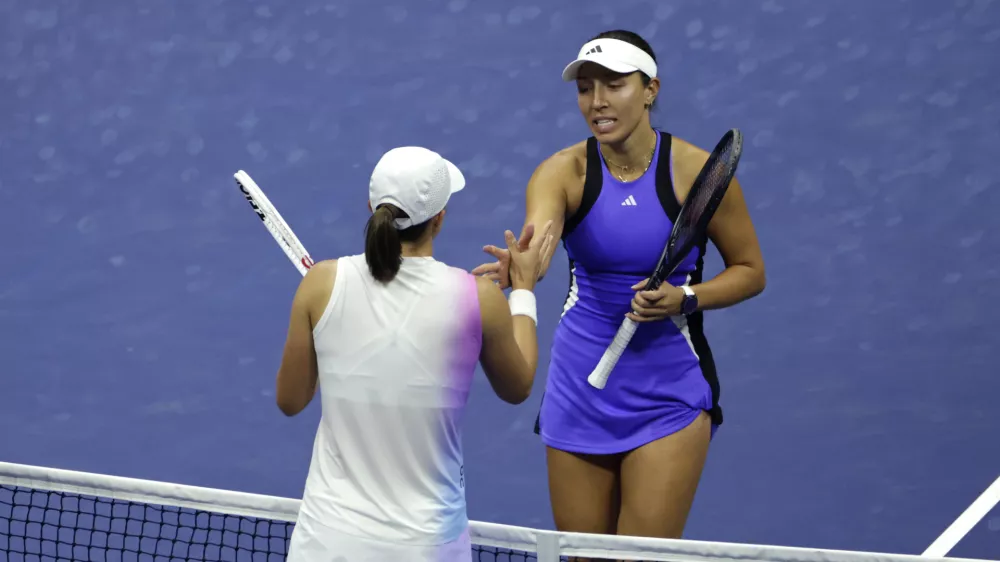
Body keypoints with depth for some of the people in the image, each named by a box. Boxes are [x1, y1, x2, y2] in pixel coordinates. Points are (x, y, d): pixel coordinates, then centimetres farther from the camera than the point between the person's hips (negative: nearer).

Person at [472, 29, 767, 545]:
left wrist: (684, 299, -17)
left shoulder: (698, 171, -11)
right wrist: (517, 267, -53)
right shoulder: (563, 171, -8)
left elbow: (750, 270, 1)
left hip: (669, 392, -2)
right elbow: (536, 243, -29)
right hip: (579, 386, 2)